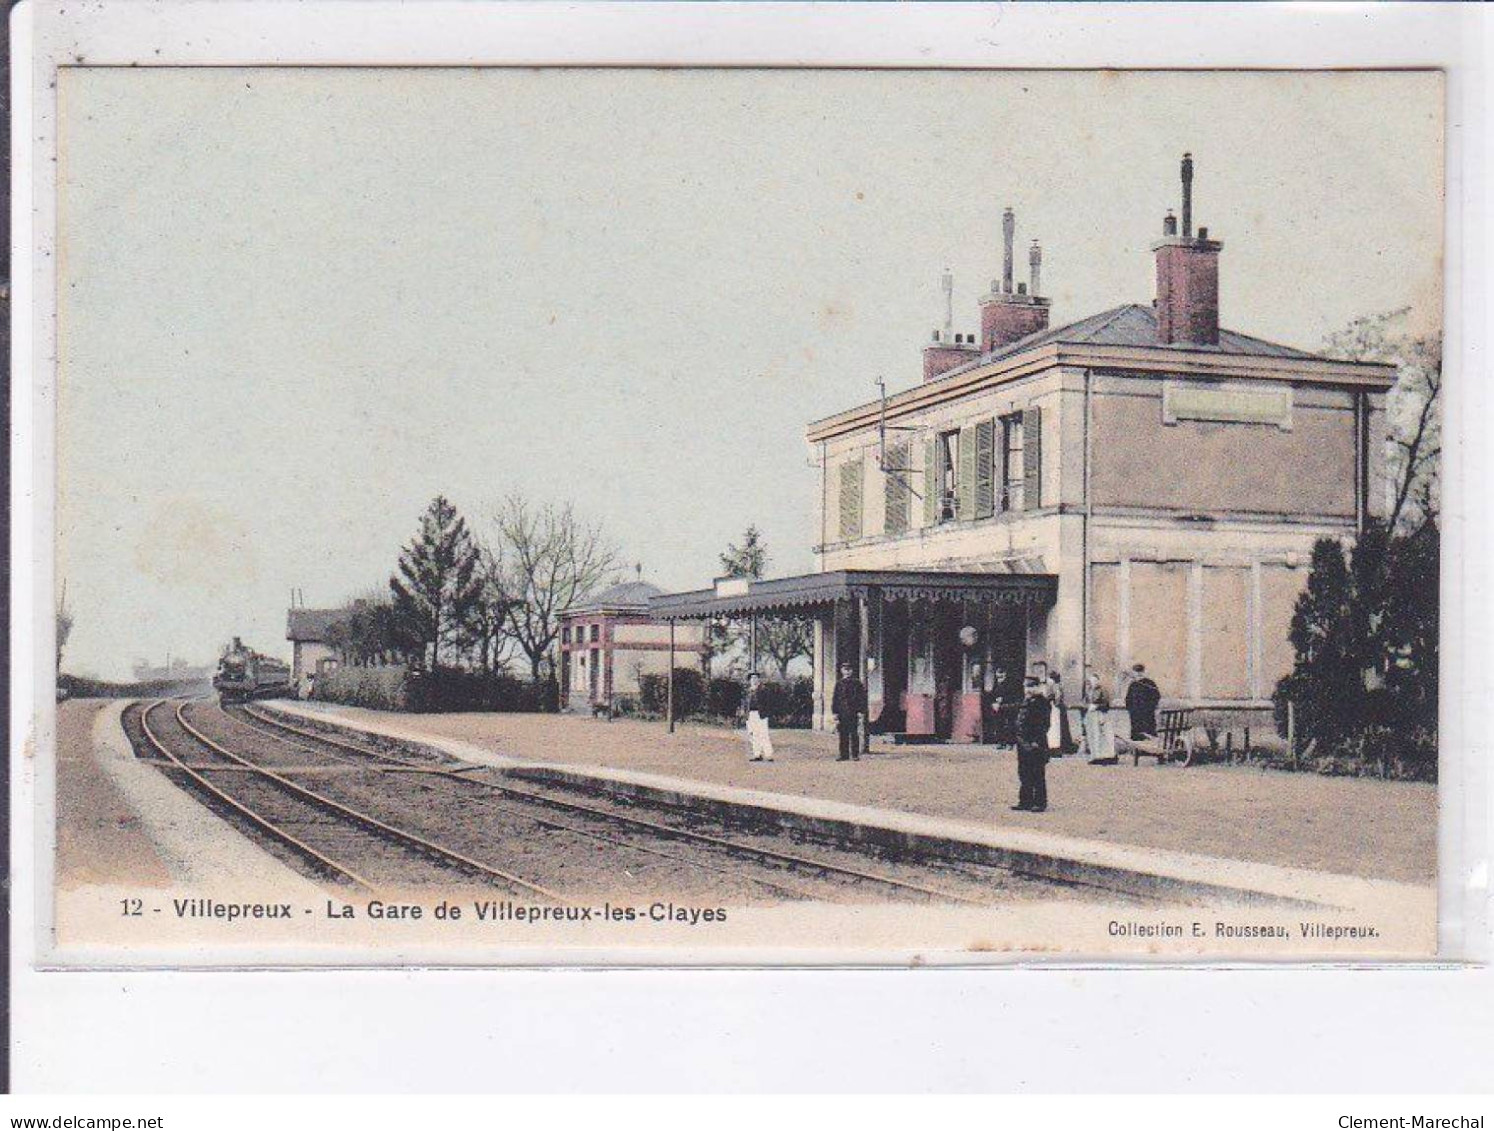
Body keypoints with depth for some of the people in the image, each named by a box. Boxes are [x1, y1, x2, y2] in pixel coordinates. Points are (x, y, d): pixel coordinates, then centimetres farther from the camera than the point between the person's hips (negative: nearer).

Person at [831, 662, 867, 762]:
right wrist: (835, 712, 5)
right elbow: (835, 699, 14)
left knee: (854, 734, -4)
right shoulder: (838, 683, 13)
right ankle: (844, 755, 8)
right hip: (842, 713, 3)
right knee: (843, 735, 4)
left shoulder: (856, 683, 3)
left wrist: (861, 712, -7)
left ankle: (855, 755, -2)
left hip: (853, 712, -3)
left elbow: (862, 698, 1)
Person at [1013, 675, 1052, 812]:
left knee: (1037, 775, -2)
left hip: (1035, 745, -9)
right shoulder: (1025, 702, 15)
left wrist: (1037, 742, -19)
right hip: (1023, 743, 9)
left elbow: (1043, 725, -15)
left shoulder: (1043, 703, -10)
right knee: (1024, 774, 12)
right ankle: (1025, 802, 20)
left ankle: (1040, 803, 3)